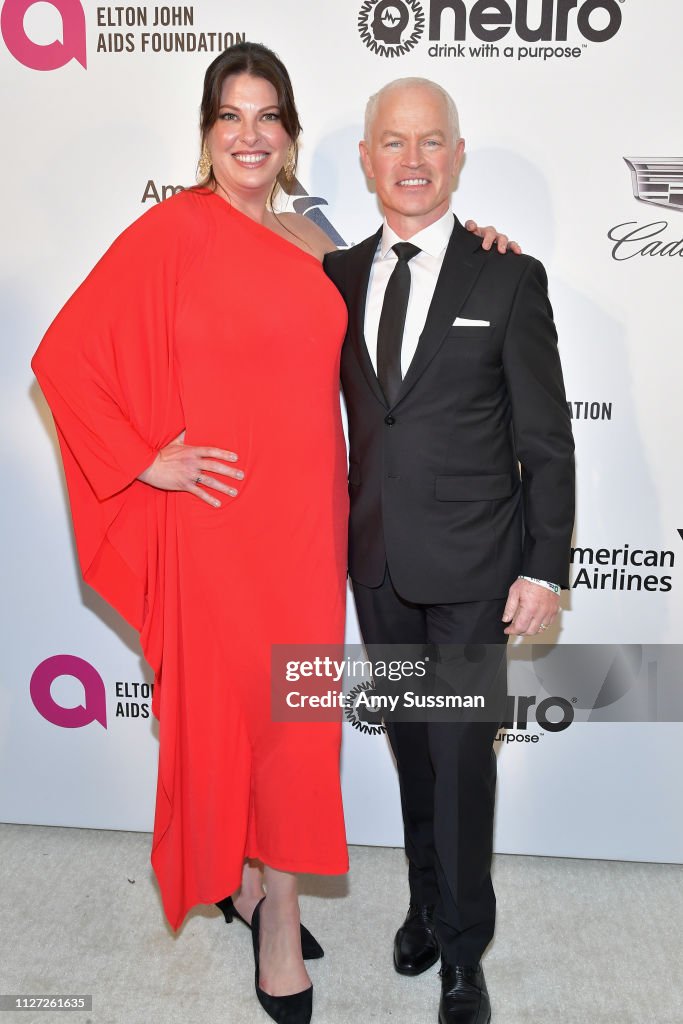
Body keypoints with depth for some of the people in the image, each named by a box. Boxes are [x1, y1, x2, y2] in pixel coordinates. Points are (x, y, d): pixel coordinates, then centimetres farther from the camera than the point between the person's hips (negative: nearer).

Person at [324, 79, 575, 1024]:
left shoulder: (509, 279, -5)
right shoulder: (338, 274, 6)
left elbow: (547, 442, -5)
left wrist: (543, 570, -9)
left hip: (472, 567, -4)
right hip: (376, 561, 4)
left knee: (462, 754, 4)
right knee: (411, 746, 18)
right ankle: (427, 901, 41)